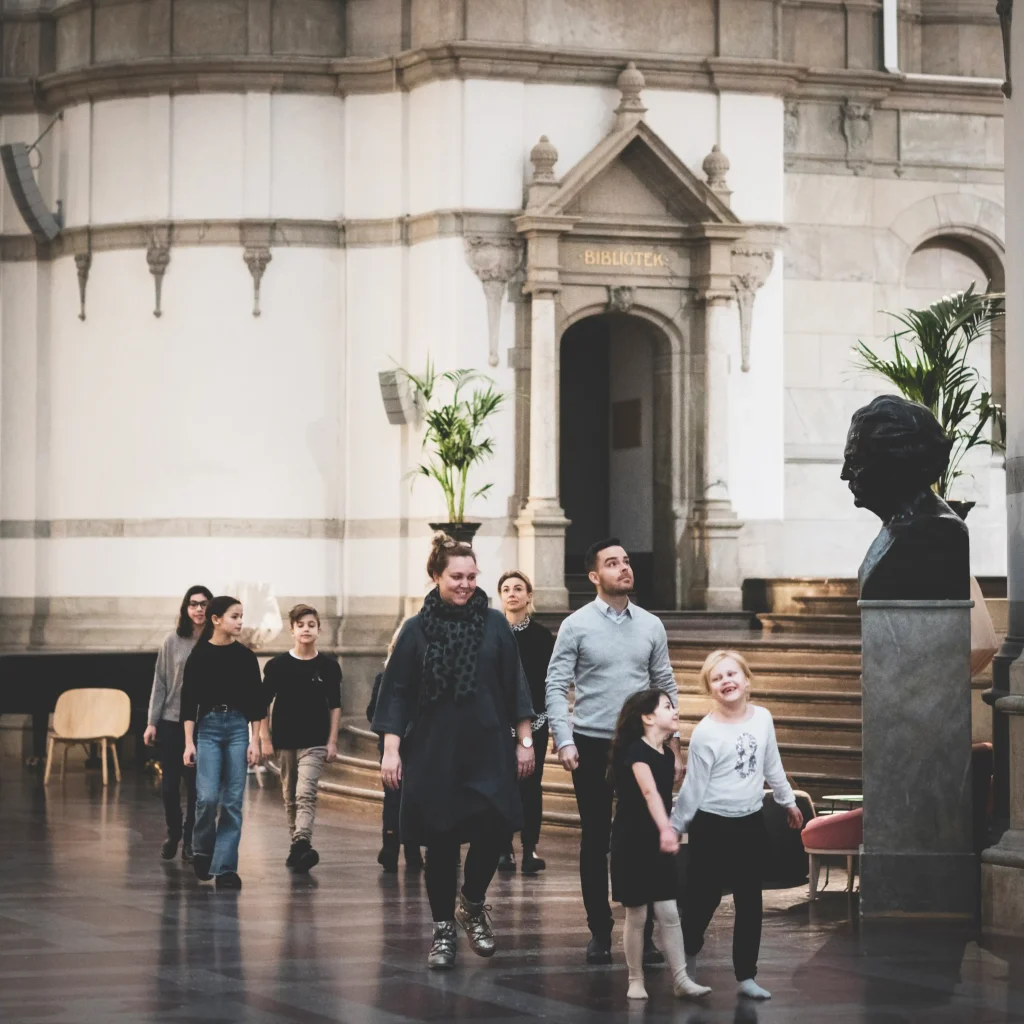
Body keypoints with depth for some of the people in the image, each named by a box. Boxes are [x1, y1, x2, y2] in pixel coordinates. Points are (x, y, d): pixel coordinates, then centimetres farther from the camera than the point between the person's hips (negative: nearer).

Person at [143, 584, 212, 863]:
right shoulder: (172, 641, 2)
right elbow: (160, 683, 4)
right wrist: (151, 722, 0)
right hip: (171, 722, 1)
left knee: (197, 786, 1)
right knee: (170, 784, 5)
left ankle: (190, 839, 17)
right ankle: (173, 833, 28)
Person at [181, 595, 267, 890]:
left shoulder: (245, 656, 3)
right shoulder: (199, 656, -3)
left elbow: (256, 701, 5)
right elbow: (188, 701, -3)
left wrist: (255, 740, -2)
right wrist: (189, 742, -8)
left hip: (238, 728, 2)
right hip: (208, 728, -2)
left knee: (233, 801, -1)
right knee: (208, 797, -12)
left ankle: (225, 867, 3)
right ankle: (202, 850, 14)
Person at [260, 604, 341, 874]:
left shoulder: (328, 666, 1)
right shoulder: (277, 665, 1)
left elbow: (335, 706, 5)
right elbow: (263, 703, 5)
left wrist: (332, 741, 0)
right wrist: (265, 739, 0)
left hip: (315, 742, -2)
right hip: (284, 741, 2)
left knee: (305, 794, -16)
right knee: (290, 796, 9)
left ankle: (302, 845, -29)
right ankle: (296, 845, 20)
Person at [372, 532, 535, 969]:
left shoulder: (494, 624, 2)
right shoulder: (417, 630, 1)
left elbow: (515, 686, 6)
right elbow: (397, 692, 1)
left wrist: (525, 740, 4)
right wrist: (391, 750, -4)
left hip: (488, 749, 1)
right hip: (434, 752, -1)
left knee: (493, 829, -9)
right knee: (440, 840, 3)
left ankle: (472, 905, 18)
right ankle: (443, 929, 15)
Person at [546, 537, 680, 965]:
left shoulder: (651, 626, 7)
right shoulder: (576, 626, -3)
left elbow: (666, 688, 12)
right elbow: (556, 687, -5)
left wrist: (673, 746, 7)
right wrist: (564, 741, -15)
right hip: (592, 747, -2)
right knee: (596, 841, 4)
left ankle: (644, 933, 7)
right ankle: (599, 932, 13)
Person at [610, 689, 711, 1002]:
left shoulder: (668, 755, 6)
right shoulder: (635, 750, -18)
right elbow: (649, 791, -34)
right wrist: (665, 829, -47)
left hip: (659, 843, 6)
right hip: (632, 841, -6)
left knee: (669, 912, 3)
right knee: (636, 915, 2)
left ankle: (681, 979, 4)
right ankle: (636, 980, 12)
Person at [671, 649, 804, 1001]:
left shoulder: (762, 719, 0)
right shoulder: (705, 733, -14)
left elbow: (772, 766, 15)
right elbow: (693, 787, -9)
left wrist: (788, 802, 24)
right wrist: (675, 827, -7)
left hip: (750, 823, 4)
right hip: (712, 827, -4)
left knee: (750, 903, 5)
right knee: (703, 898, 4)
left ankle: (746, 976, 11)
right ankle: (688, 952, 30)